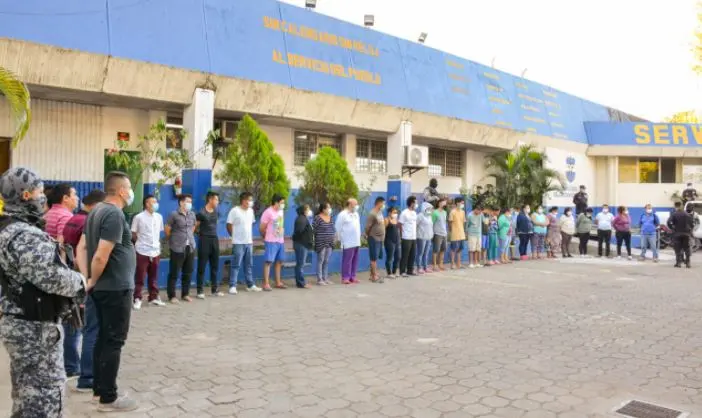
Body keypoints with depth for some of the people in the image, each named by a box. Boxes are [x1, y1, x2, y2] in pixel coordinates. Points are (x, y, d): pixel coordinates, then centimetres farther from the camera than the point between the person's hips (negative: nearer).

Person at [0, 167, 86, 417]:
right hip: (34, 328, -11)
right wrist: (82, 283, -10)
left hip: (22, 321, 11)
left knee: (28, 390, 22)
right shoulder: (25, 236, -23)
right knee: (44, 394, -1)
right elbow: (52, 277, -26)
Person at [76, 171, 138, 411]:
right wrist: (93, 281, -9)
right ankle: (108, 398, 7)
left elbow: (82, 248, 12)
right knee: (114, 341, -1)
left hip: (103, 287, 9)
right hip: (117, 288, -9)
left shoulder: (97, 212, 11)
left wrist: (87, 278, 5)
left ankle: (99, 388, 27)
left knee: (103, 338, 17)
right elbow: (101, 256, -24)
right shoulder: (115, 214, -19)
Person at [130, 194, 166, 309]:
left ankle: (153, 298, 22)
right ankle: (137, 299, 12)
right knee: (140, 278, 3)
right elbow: (133, 235, -1)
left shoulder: (159, 217, 7)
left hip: (155, 252, 5)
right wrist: (141, 243, 5)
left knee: (154, 278, 12)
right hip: (142, 252, -4)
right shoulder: (138, 217, -8)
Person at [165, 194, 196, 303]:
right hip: (177, 248, -5)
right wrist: (173, 240, 6)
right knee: (174, 273, 1)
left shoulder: (192, 215, 10)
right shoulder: (174, 215, -8)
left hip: (190, 247, 6)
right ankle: (172, 296, 10)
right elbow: (167, 230, -3)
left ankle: (185, 294, 22)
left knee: (188, 272, 10)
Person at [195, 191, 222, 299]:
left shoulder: (216, 212, 9)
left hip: (215, 240, 6)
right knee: (202, 267, 0)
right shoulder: (201, 213, -11)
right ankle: (200, 291, 6)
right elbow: (194, 227, -7)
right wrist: (201, 233, 4)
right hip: (204, 240, -6)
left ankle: (215, 289, 19)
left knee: (215, 266, 10)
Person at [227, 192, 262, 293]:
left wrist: (250, 237, 13)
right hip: (238, 243, -6)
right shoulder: (235, 211, -11)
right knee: (236, 265, -3)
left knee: (249, 265, 12)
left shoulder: (251, 211, 9)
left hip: (249, 242, 6)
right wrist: (236, 236, 2)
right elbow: (229, 225, -7)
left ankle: (250, 285, 20)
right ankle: (232, 286, 4)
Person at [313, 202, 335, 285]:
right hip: (321, 243, -7)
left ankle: (325, 278, 18)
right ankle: (319, 279, 2)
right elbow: (313, 229, -10)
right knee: (320, 261, -2)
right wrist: (316, 239, -10)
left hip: (329, 243, 7)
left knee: (326, 261, 11)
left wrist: (334, 234, 8)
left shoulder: (330, 217, 11)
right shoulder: (318, 218, -11)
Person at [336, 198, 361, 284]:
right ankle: (345, 278, -1)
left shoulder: (356, 214, 16)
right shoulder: (343, 215, -9)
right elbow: (338, 228, -9)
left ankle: (352, 277, 16)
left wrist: (359, 237, 17)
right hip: (348, 243, -8)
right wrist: (341, 239, -8)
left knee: (355, 260, 9)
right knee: (347, 261, -6)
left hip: (357, 242, 8)